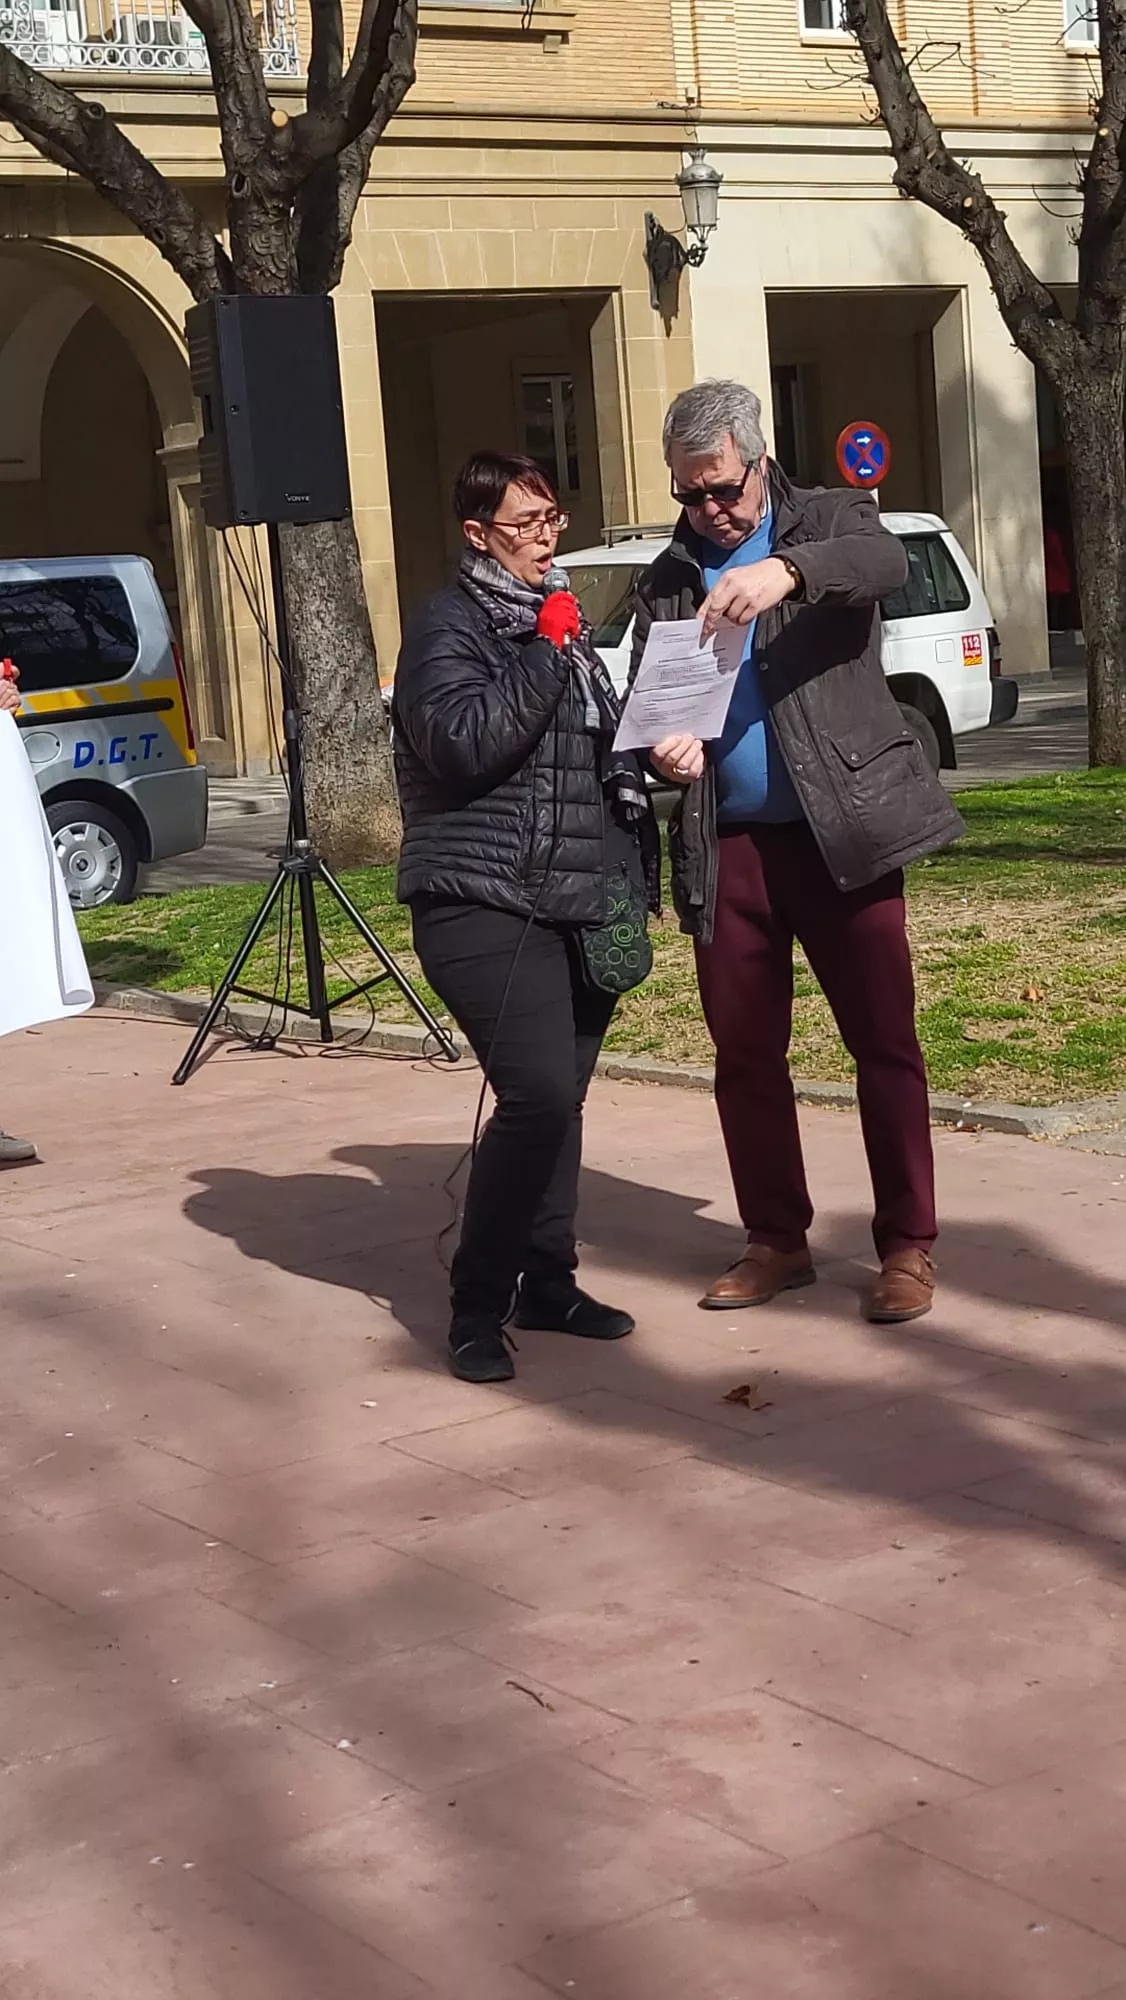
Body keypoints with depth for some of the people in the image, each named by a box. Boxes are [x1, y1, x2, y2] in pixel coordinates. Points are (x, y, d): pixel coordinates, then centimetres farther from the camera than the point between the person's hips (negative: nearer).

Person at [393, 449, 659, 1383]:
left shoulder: (562, 616, 20)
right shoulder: (449, 624, -6)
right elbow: (463, 744, -22)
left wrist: (650, 757, 19)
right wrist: (545, 651, -19)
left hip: (580, 906, 8)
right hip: (487, 907, -8)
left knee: (561, 1097, 8)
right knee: (537, 1094, -17)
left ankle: (548, 1281, 20)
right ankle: (478, 1303, -6)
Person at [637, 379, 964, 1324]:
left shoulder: (826, 520, 3)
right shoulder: (668, 578, 13)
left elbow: (887, 559, -20)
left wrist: (786, 569, -40)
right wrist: (666, 743, -15)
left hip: (840, 827, -4)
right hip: (727, 844, 4)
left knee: (885, 1042, -1)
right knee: (744, 1052, 7)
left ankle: (908, 1245, 8)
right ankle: (777, 1242, 20)